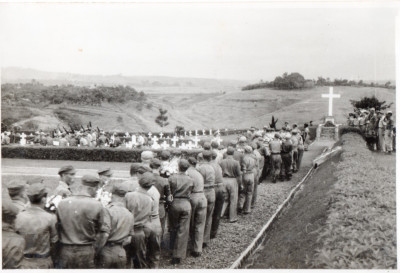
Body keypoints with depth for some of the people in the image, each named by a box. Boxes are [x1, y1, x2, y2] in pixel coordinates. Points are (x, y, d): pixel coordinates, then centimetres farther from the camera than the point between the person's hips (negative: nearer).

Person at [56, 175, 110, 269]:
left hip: (65, 251, 3)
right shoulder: (97, 205, -9)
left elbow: (57, 228, 5)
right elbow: (104, 233, -5)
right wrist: (95, 251, 5)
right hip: (86, 252, -3)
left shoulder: (62, 203, -1)